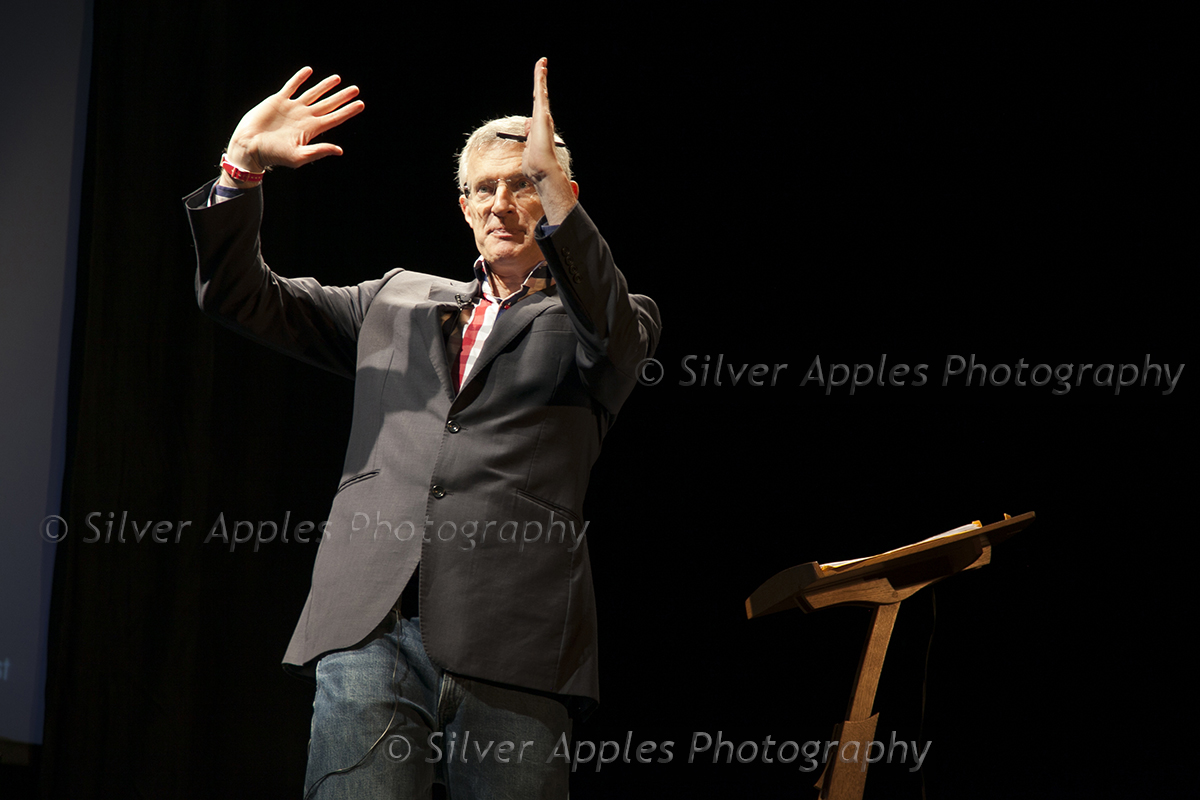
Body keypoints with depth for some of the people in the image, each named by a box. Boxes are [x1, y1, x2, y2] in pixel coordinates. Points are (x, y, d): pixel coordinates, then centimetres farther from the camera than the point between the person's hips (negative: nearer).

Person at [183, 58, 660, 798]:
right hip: (367, 634, 2)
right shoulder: (397, 302, 25)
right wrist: (244, 167, 9)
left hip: (510, 654, -2)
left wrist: (553, 183, -22)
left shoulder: (605, 321, 15)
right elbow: (239, 295, 24)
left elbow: (612, 333, -10)